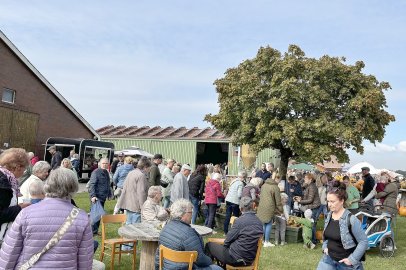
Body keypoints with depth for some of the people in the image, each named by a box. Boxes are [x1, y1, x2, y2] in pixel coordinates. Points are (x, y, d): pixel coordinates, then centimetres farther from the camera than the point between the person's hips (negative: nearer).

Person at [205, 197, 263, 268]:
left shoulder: (240, 221, -19)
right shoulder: (259, 222, 1)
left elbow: (228, 241, -10)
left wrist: (225, 244, 12)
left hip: (237, 259, -7)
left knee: (209, 245, 13)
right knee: (222, 246, 29)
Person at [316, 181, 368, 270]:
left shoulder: (351, 219, -20)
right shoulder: (328, 216, 0)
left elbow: (364, 241, -17)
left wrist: (352, 259, -17)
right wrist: (325, 246, 5)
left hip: (346, 263, -5)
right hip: (329, 258, 5)